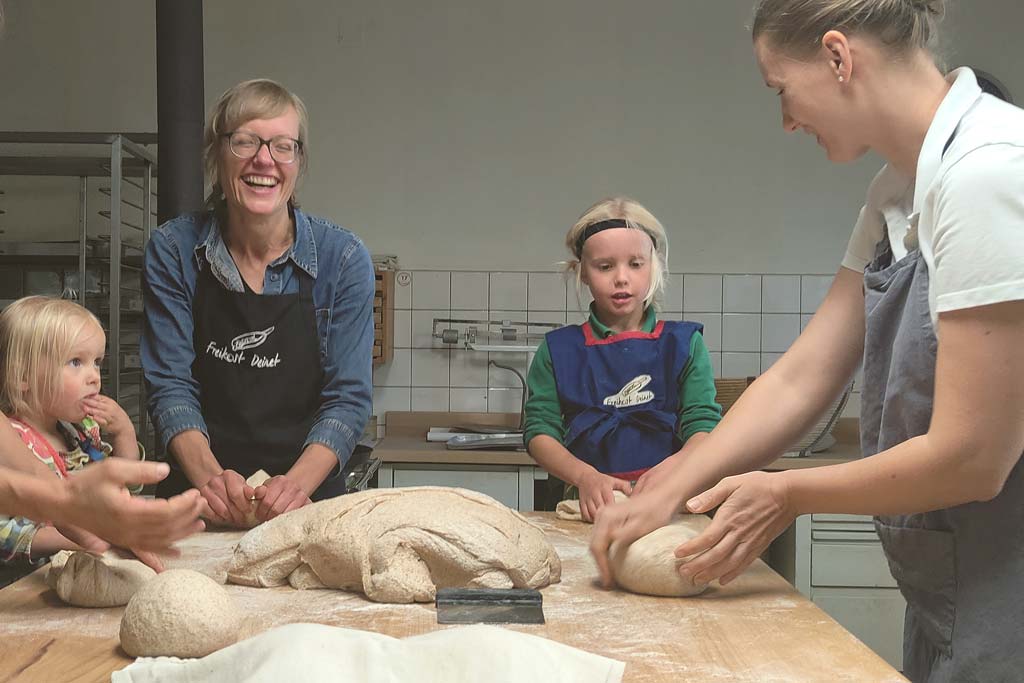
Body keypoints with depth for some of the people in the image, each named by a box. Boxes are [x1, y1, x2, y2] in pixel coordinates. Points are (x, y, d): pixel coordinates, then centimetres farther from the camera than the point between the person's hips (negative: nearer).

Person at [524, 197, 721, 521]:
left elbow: (704, 428, 2)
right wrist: (586, 476, -13)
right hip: (590, 507, 1)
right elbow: (540, 432, 5)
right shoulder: (558, 349, 12)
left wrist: (671, 466, -19)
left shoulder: (684, 343, 11)